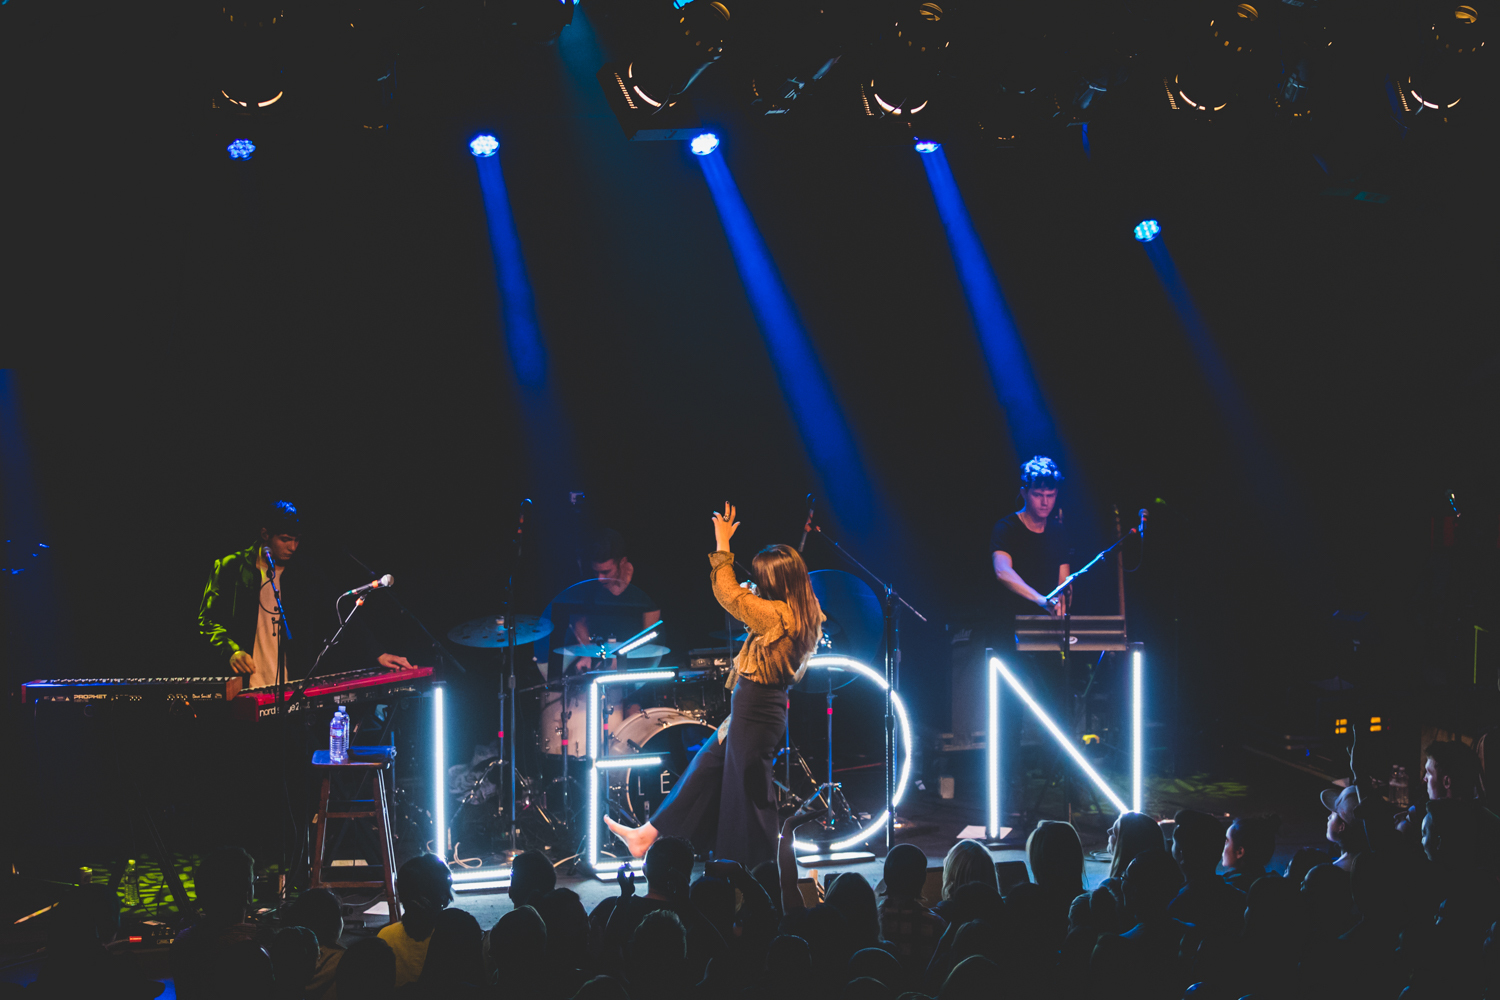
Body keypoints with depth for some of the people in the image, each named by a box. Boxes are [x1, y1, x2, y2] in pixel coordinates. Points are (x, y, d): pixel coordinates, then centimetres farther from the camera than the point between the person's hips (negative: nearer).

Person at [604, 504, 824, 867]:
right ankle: (646, 836, 28)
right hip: (762, 710, 10)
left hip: (754, 714, -10)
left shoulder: (777, 615, -22)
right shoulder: (804, 615, 4)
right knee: (706, 769, 17)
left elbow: (729, 593, -13)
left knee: (750, 790, 1)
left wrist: (722, 545, -4)